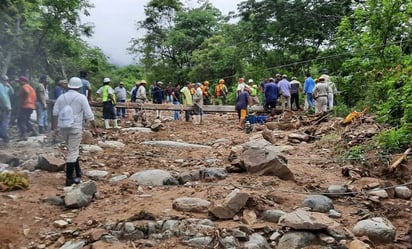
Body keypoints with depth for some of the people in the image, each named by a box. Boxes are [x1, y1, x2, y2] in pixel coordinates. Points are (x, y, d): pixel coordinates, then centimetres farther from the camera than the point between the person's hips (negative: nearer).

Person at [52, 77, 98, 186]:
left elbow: (55, 113, 10)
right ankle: (69, 178, -1)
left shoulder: (61, 97, 10)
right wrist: (94, 127, 3)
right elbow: (89, 114, -6)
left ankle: (78, 172, 27)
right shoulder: (81, 97, -4)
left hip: (63, 128, 5)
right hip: (75, 128, -5)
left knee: (72, 150, 20)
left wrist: (55, 128, 16)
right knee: (73, 152, -2)